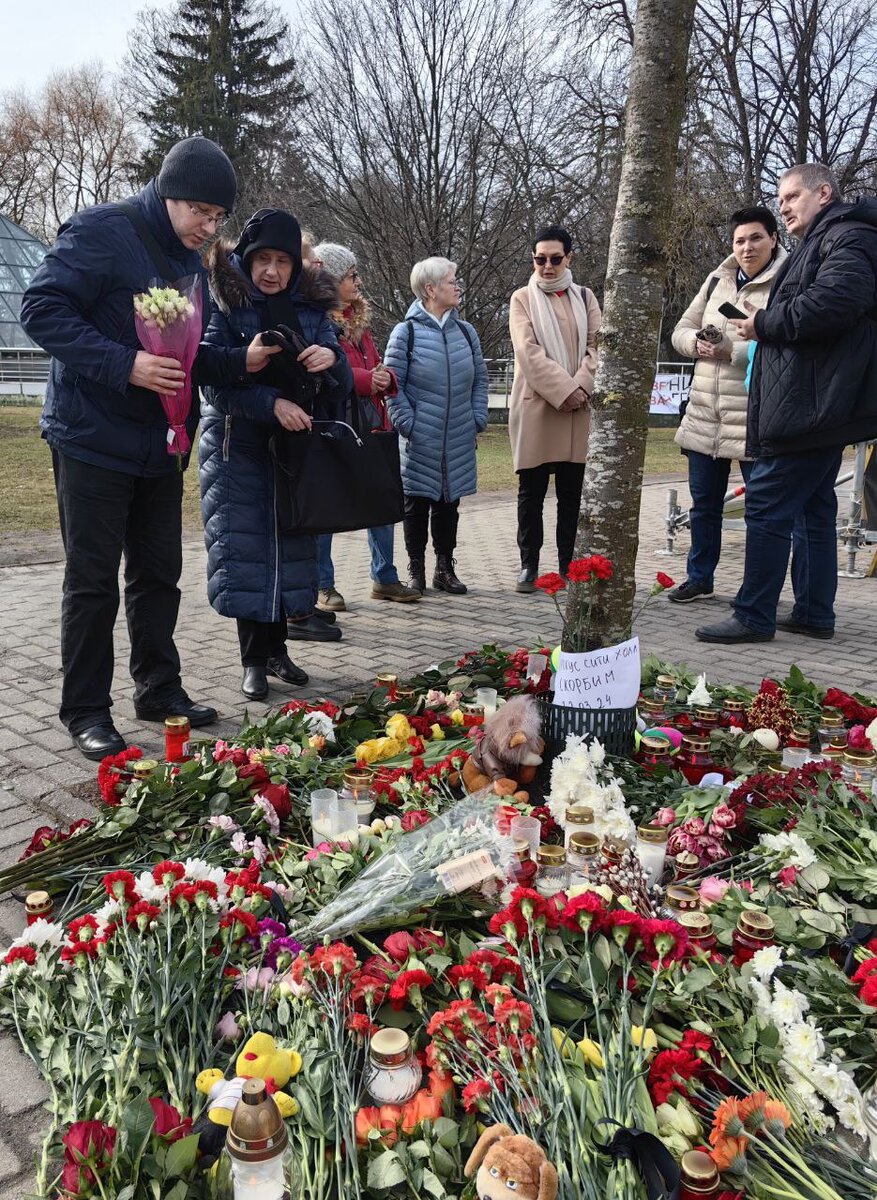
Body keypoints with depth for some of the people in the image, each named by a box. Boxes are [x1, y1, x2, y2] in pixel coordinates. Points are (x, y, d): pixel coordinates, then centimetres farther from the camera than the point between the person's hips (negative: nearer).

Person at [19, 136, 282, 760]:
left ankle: (159, 689, 26)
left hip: (161, 447, 8)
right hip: (93, 443, -7)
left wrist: (241, 360, 1)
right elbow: (42, 310, -18)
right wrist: (124, 365, -27)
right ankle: (86, 711, 12)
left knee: (160, 574, 13)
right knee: (93, 581, 0)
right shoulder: (102, 231, -11)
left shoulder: (192, 263, 13)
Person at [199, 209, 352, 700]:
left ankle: (277, 648, 20)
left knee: (291, 546, 7)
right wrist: (272, 402, -27)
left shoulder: (311, 308, 5)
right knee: (247, 549, -2)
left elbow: (342, 385, 1)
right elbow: (215, 385, -13)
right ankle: (255, 659, 8)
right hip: (240, 448, -3)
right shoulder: (224, 305, -6)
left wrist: (332, 359, -22)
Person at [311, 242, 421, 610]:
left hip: (370, 424, 8)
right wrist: (367, 379, -22)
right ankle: (324, 586, 13)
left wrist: (385, 378, -6)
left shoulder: (357, 317, 17)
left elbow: (376, 366, 16)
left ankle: (384, 578, 22)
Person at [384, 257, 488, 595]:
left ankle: (444, 568, 24)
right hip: (420, 442, -4)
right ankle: (416, 571, 17)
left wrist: (478, 419, 5)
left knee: (449, 503, 12)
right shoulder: (406, 332, -6)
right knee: (417, 503, 5)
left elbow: (479, 379, 14)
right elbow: (392, 385, -5)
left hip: (459, 441, 4)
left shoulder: (466, 332, 7)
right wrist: (407, 424, -10)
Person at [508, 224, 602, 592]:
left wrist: (581, 386, -12)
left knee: (571, 492, 5)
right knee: (531, 491, 1)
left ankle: (568, 565, 13)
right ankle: (529, 565, 9)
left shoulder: (584, 297, 15)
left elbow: (596, 345, 5)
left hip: (577, 406, 3)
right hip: (535, 406, -2)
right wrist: (563, 389, -16)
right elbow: (529, 352, -7)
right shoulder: (522, 298, 5)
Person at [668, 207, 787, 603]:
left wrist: (734, 351, -21)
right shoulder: (717, 281, 12)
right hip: (704, 414, 6)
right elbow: (681, 331, 16)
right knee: (703, 503, 14)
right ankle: (699, 578, 28)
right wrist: (697, 342, -6)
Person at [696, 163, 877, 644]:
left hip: (809, 406, -11)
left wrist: (765, 324, -13)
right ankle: (814, 613, 18)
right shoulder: (820, 243, 24)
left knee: (767, 506, -10)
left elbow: (832, 302, -26)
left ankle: (754, 617, -5)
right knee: (812, 508, 12)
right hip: (816, 405, 11)